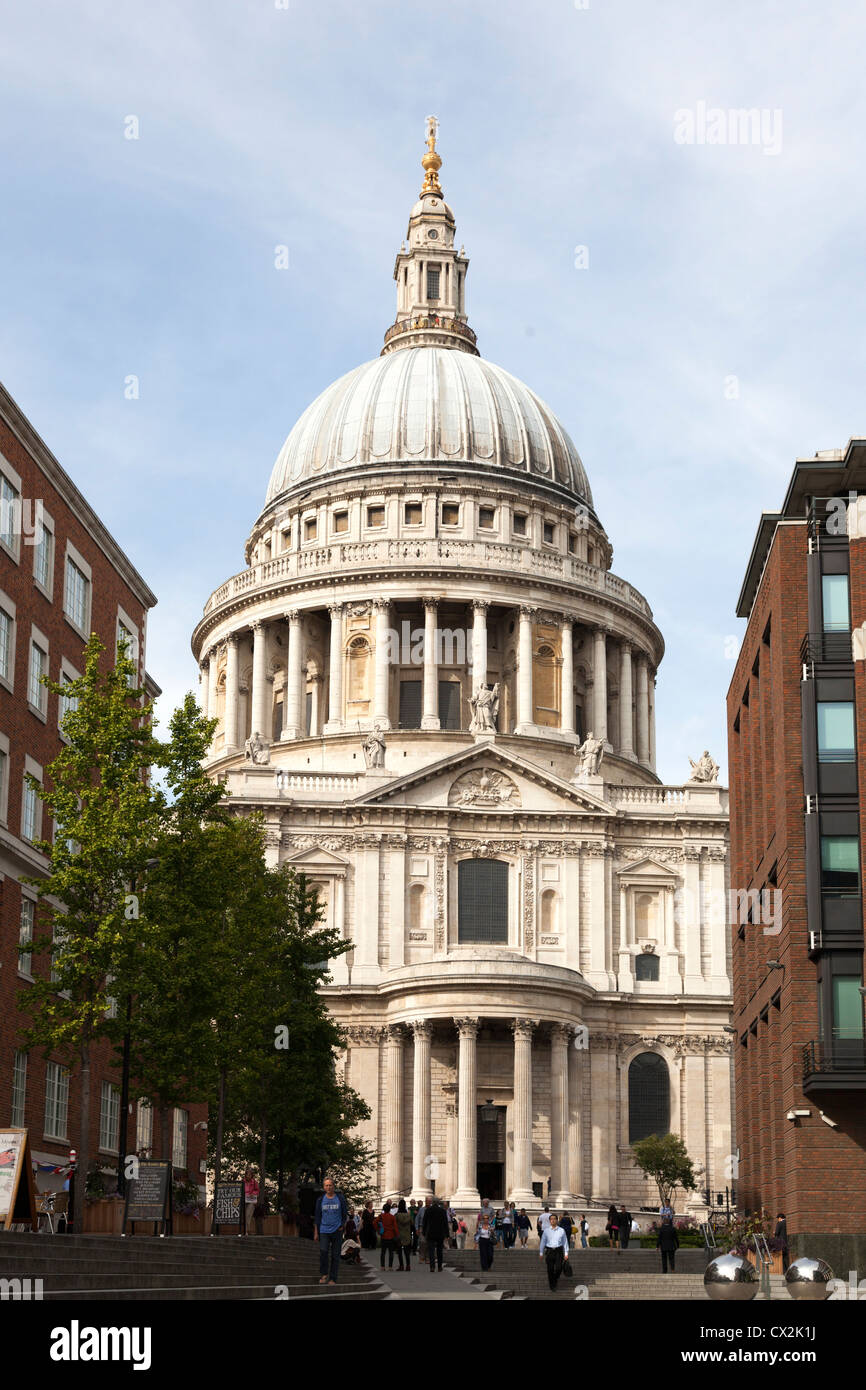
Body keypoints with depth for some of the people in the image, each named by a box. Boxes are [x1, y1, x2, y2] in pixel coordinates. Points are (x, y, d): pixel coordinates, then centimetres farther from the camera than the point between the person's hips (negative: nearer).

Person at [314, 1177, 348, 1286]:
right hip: (324, 1230, 0)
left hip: (337, 1231, 0)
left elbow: (345, 1213, 11)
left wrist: (342, 1226, -1)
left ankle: (333, 1279, 7)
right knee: (323, 1251, -19)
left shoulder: (340, 1198, 3)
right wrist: (316, 1232, 7)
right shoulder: (321, 1200, 6)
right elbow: (317, 1217, 10)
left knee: (335, 1255, 1)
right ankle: (324, 1275, -4)